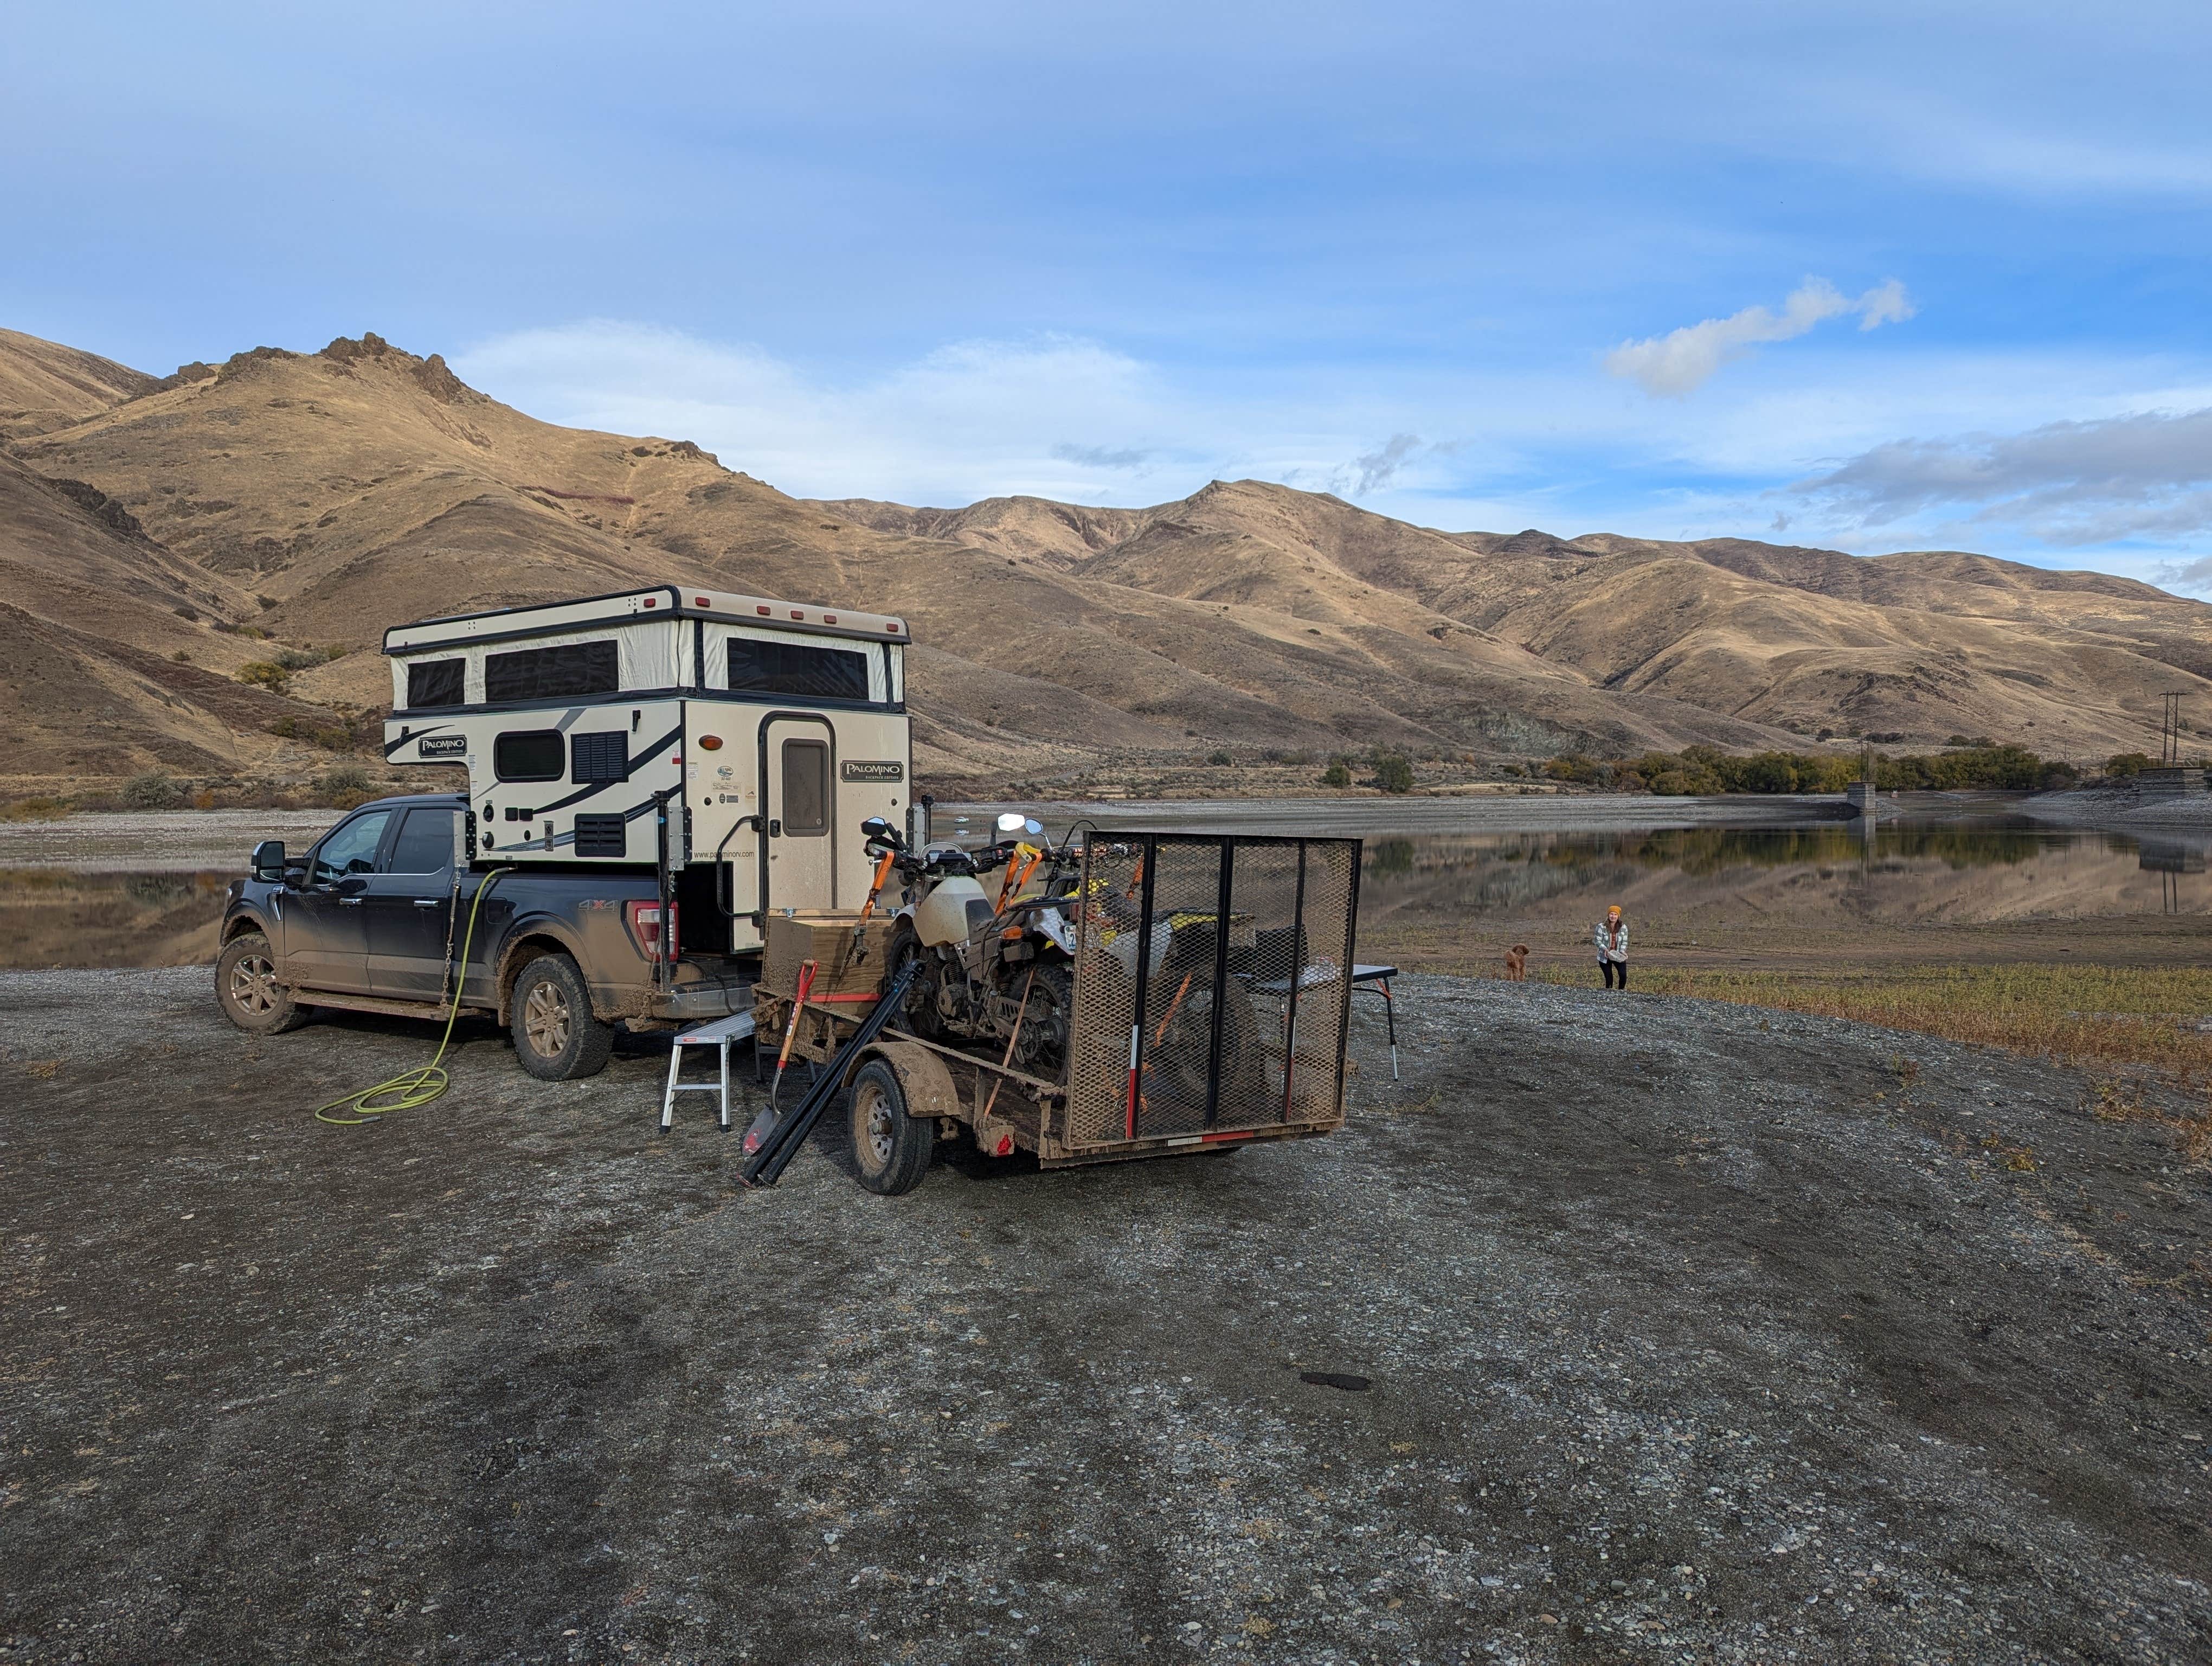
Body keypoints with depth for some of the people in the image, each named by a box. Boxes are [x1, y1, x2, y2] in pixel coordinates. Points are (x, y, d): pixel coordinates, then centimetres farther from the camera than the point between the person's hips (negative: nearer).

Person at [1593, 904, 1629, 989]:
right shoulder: (1601, 927, -13)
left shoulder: (1623, 927, -5)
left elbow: (1625, 942, -2)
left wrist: (1622, 952, -18)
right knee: (1609, 978, 4)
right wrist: (1605, 949, -27)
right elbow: (1598, 941, -10)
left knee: (1623, 975, -13)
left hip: (1618, 956, 1)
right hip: (1605, 957, -1)